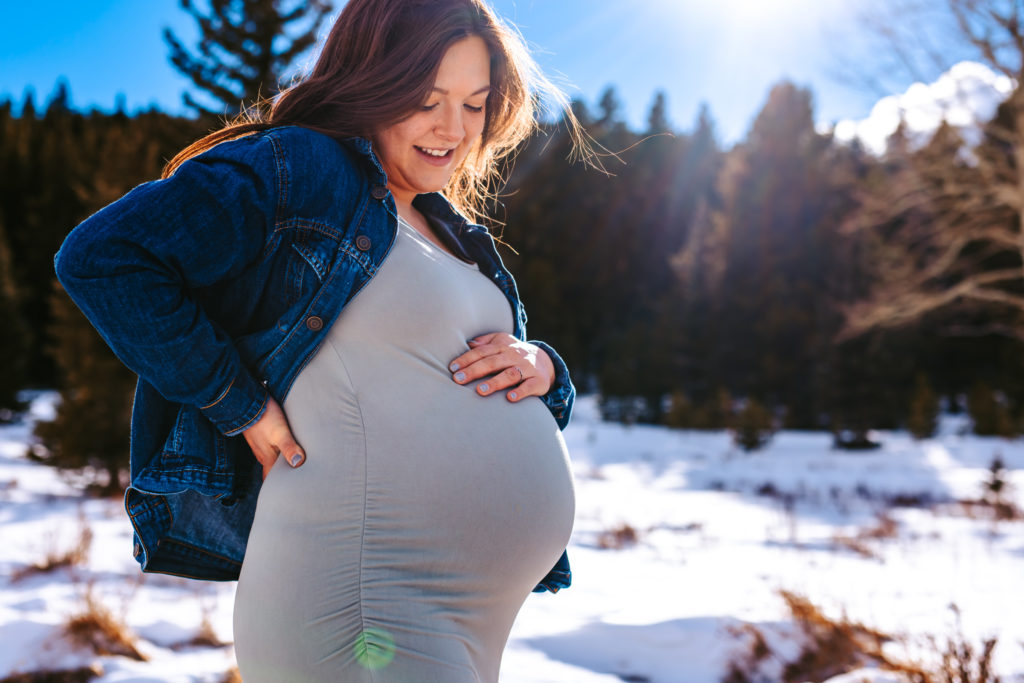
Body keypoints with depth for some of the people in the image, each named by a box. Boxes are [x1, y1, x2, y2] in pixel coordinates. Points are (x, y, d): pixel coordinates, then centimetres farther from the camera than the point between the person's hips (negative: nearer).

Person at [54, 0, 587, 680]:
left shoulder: (452, 231, 17)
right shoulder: (294, 170, -9)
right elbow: (100, 255, -17)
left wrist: (540, 366, -3)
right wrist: (242, 407, -16)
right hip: (365, 598, -9)